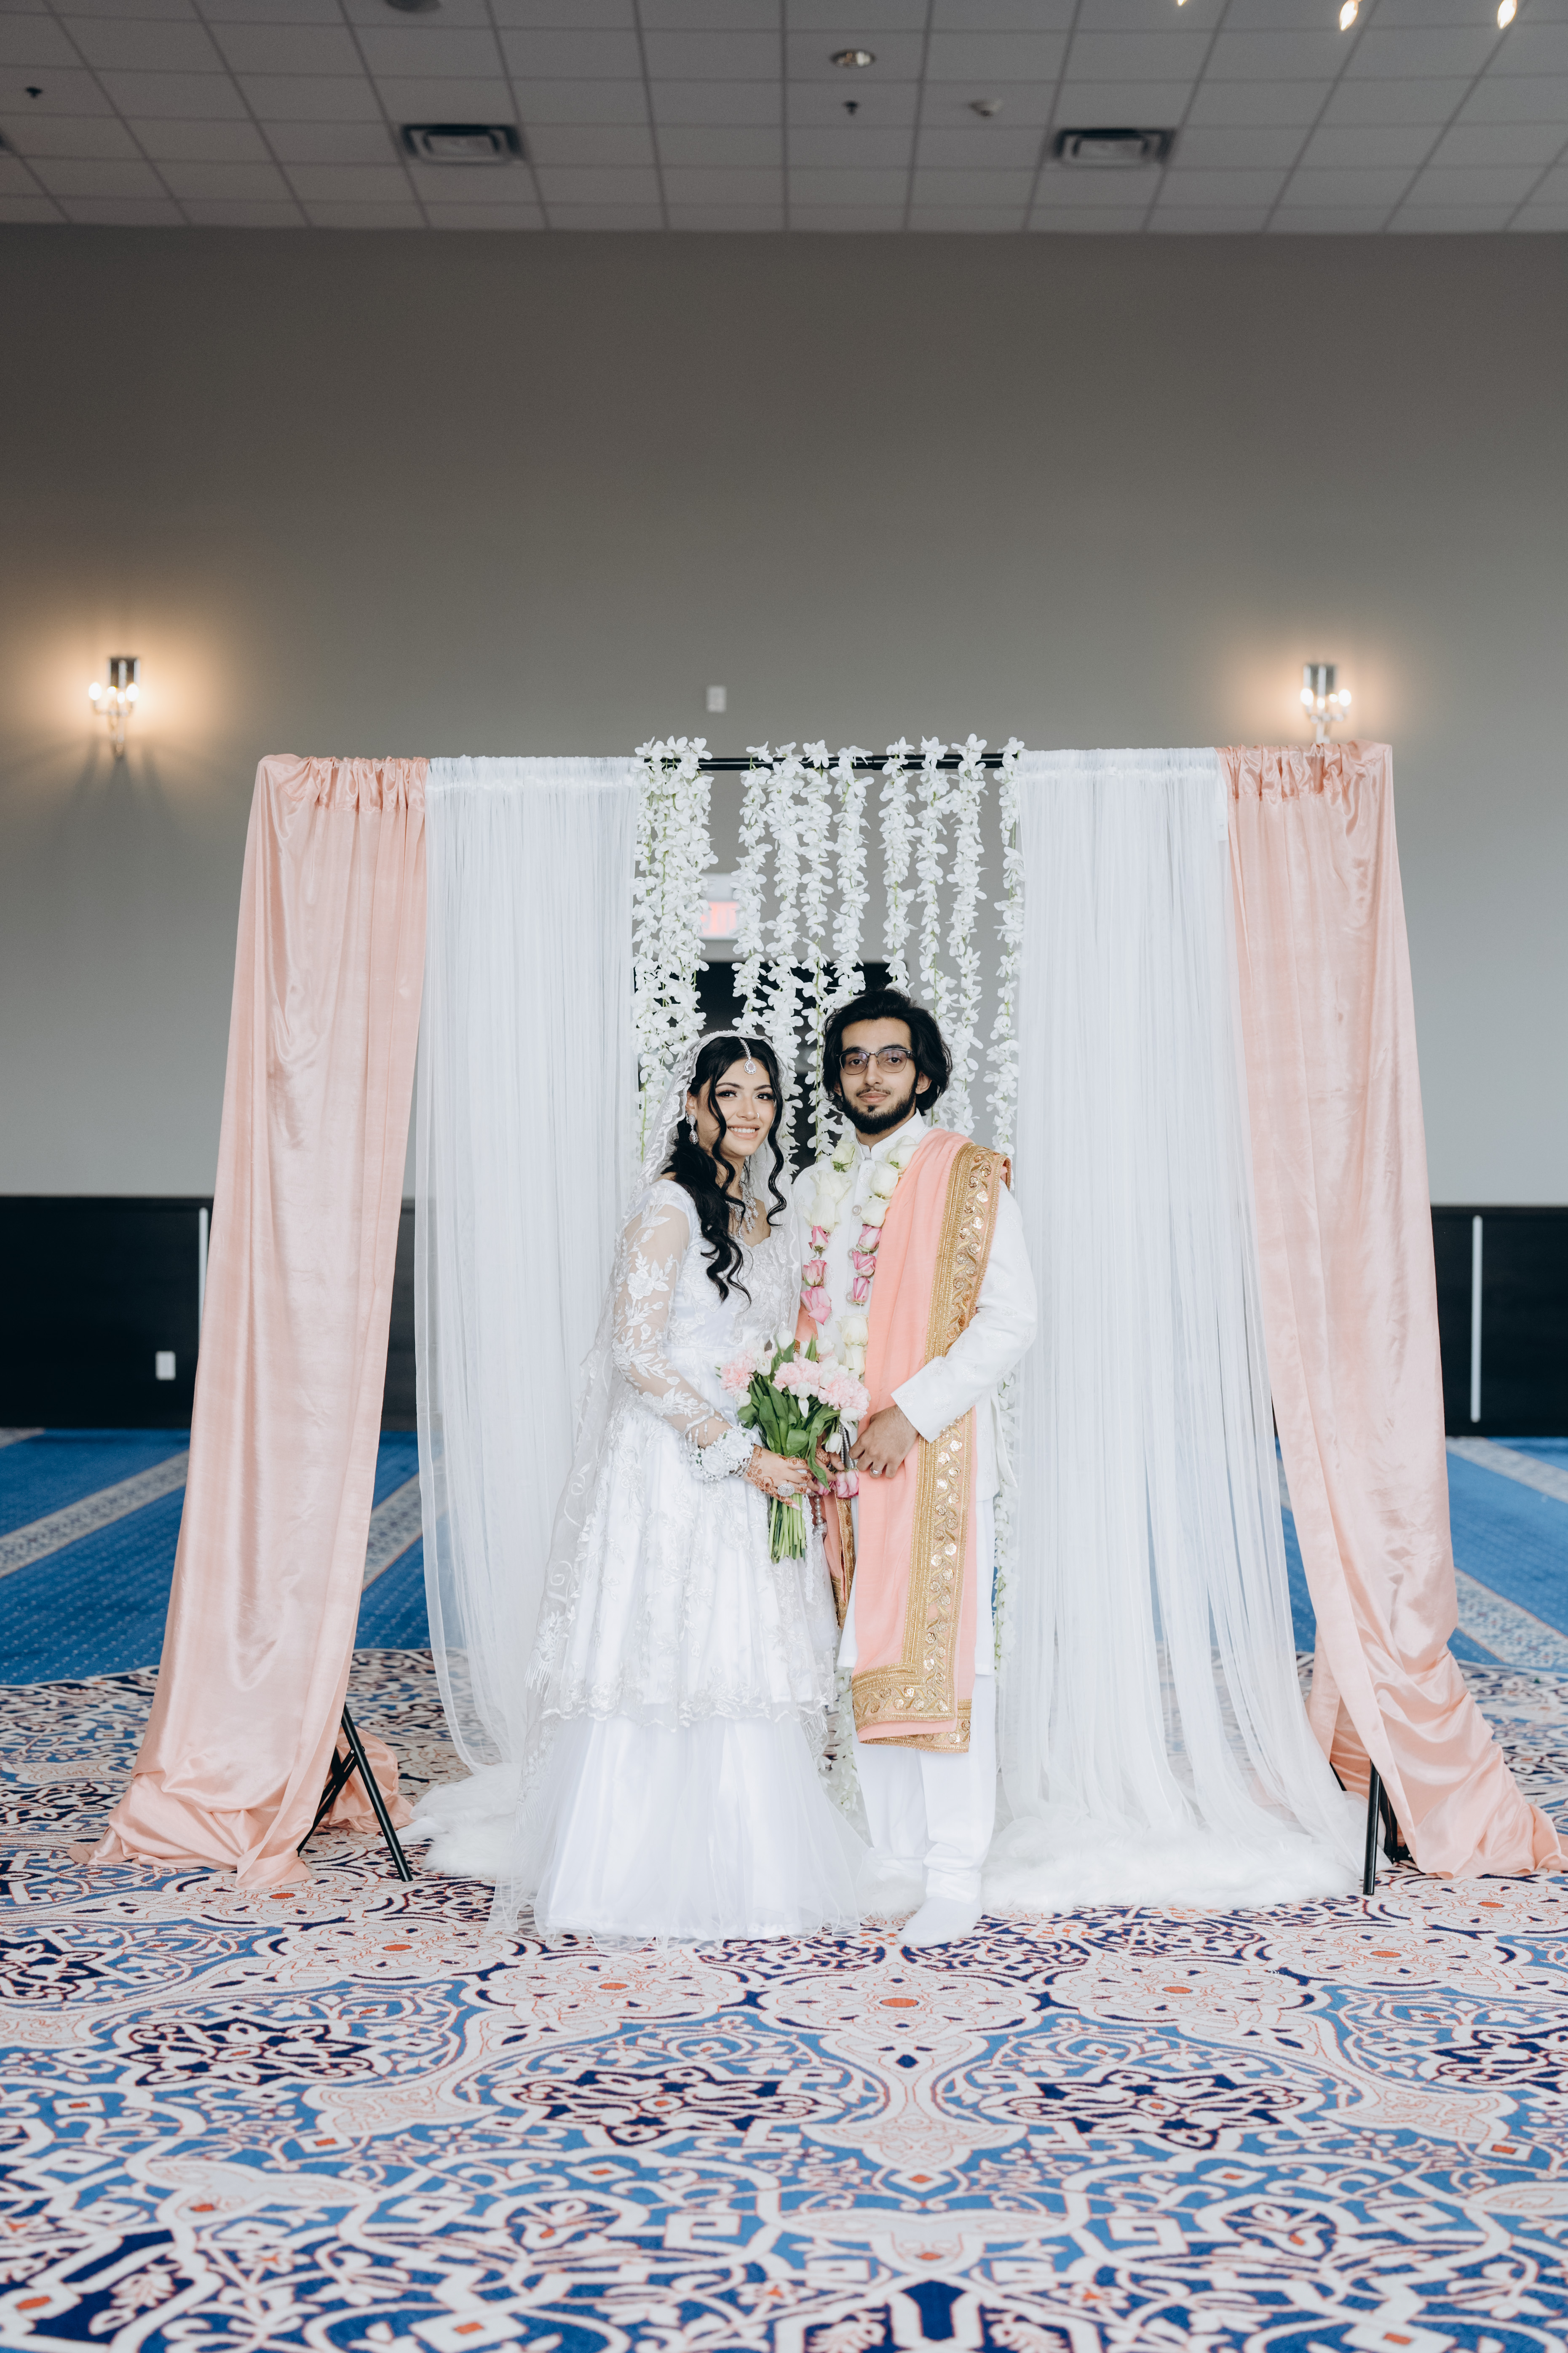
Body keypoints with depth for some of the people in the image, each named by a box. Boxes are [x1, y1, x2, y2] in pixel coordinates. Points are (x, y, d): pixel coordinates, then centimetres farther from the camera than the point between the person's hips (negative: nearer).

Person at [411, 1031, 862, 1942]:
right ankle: (641, 1873, 7)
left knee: (750, 1665, 10)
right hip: (675, 1467, -8)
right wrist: (737, 1450, -18)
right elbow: (638, 1353, -17)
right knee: (669, 1660, -4)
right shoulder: (672, 1205, -11)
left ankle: (745, 1862, 20)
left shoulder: (771, 1212, 14)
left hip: (751, 1474, 8)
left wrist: (803, 1453, 8)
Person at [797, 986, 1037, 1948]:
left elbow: (1012, 1317, -8)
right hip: (840, 1455, 5)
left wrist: (911, 1414, -14)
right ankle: (892, 1858, 18)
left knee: (939, 1651, -6)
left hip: (935, 1447, -5)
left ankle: (956, 1878, 1)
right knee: (865, 1656, 7)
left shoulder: (970, 1176, -2)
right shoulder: (817, 1188, 16)